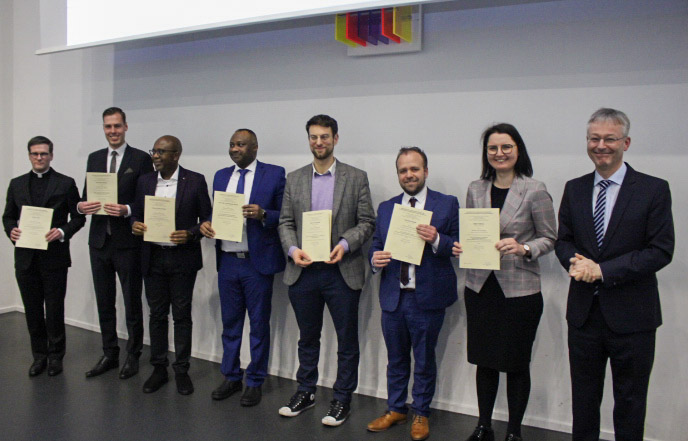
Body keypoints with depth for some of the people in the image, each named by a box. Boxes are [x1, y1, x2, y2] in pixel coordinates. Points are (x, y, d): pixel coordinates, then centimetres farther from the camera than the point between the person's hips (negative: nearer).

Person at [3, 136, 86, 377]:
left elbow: (78, 217, 1)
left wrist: (63, 231, -16)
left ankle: (55, 356, 18)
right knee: (32, 309, 10)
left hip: (54, 256, -3)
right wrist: (11, 230, -6)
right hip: (25, 257, 3)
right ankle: (39, 355, 23)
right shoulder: (17, 184, 11)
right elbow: (8, 216, 15)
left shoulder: (66, 183, 2)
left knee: (55, 309, 3)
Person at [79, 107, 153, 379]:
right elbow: (86, 194, 12)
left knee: (132, 302, 6)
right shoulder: (94, 158, 11)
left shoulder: (141, 159, -4)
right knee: (104, 302, 14)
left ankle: (133, 355, 20)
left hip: (128, 242, -5)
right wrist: (82, 205, -10)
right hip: (99, 241, 5)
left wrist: (127, 210, -23)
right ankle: (109, 354, 27)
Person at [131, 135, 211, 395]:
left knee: (182, 315, 5)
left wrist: (191, 234, -18)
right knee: (157, 315, 10)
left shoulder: (195, 181, -3)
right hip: (153, 258, 4)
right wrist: (135, 225, -7)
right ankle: (159, 368, 22)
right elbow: (136, 214, 15)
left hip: (183, 258, -3)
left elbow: (206, 218, -1)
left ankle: (181, 371, 16)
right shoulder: (145, 181, 9)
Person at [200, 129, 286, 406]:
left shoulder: (274, 174, -3)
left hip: (257, 262, -5)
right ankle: (231, 377, 29)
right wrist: (206, 224, -4)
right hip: (227, 261, 5)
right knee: (230, 323, 14)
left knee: (259, 324, 6)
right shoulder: (221, 176, 13)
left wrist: (263, 214, -22)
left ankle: (255, 383, 20)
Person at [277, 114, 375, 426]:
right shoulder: (294, 179, 8)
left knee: (347, 340, 7)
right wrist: (292, 249, -10)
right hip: (303, 271, 2)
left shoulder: (356, 178, 0)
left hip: (342, 272, -2)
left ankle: (342, 398, 23)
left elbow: (366, 222, -2)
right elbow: (286, 222, 8)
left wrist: (345, 244, -18)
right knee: (307, 338, 17)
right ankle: (305, 392, 33)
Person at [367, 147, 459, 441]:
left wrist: (437, 240, -25)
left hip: (427, 298, -3)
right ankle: (396, 409, 35)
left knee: (424, 360, 11)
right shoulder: (386, 208, 10)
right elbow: (375, 245, 12)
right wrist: (375, 258, -10)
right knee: (396, 359, 17)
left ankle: (421, 414, 29)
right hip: (392, 297, 4)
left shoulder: (447, 205, -3)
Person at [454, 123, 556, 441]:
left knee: (517, 364, 7)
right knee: (484, 360, 14)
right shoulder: (475, 189, 7)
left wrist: (523, 248, -19)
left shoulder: (535, 191, -6)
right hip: (480, 286, 4)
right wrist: (460, 247, -5)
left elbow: (549, 238, -2)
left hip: (519, 289, -3)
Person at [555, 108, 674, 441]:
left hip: (631, 315, -3)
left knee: (630, 401, 11)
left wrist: (602, 270, -19)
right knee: (583, 398, 17)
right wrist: (575, 262, -13)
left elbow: (661, 251, -12)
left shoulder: (653, 189, -7)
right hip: (583, 311, 4)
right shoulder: (574, 189, 6)